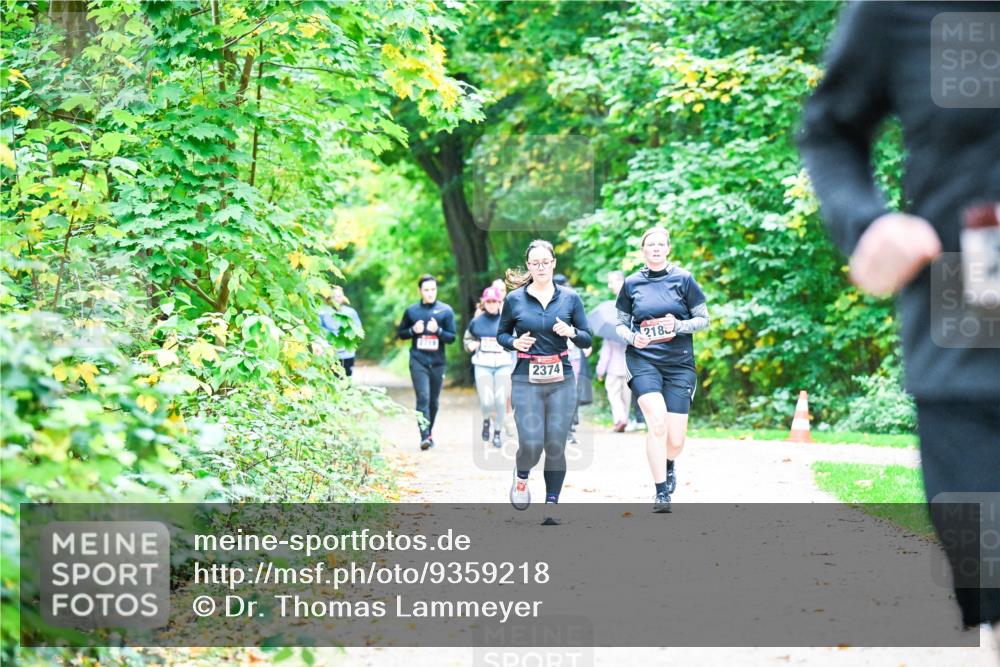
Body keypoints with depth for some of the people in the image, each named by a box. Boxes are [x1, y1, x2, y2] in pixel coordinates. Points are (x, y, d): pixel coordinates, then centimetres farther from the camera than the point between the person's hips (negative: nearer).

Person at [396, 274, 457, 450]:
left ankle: (429, 433, 26)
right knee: (423, 398, -14)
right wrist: (413, 330, -6)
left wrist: (438, 330, -15)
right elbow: (401, 333, 14)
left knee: (433, 401, 10)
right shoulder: (412, 311, 5)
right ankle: (425, 436, -18)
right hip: (418, 361, -1)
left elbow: (452, 337, 3)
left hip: (437, 362, 1)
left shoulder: (446, 311, 3)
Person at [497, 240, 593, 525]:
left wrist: (571, 332, -15)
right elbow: (501, 334, 13)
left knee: (556, 445, 0)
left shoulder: (570, 298, 4)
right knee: (531, 444, -10)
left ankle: (551, 505, 11)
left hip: (561, 381, 1)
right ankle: (521, 477, 24)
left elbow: (587, 340, 6)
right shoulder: (514, 299, 1)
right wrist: (515, 342, -9)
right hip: (526, 381, -1)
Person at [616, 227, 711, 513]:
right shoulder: (632, 283, 7)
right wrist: (632, 337, -7)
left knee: (676, 440, -2)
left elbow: (704, 320, 5)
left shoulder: (683, 279, 3)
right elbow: (621, 323, 14)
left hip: (679, 364, 0)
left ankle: (668, 465, 36)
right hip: (643, 361, 0)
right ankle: (661, 493, -12)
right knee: (657, 423, -23)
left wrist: (679, 325, -13)